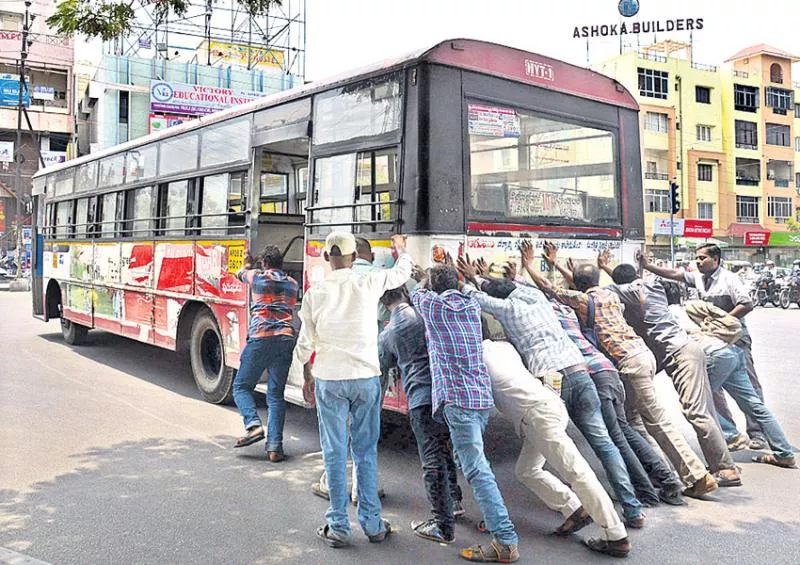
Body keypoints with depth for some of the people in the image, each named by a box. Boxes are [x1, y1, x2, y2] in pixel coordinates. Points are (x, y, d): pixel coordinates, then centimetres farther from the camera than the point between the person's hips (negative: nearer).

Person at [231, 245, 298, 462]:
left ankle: (253, 424, -12)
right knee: (276, 394, 6)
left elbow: (241, 274, 29)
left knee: (241, 386, 11)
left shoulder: (257, 276, 6)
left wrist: (248, 263, 54)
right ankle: (274, 446, -2)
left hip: (261, 338, -3)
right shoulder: (292, 284, 17)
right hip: (286, 340, 4)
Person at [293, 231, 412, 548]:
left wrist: (307, 378, 16)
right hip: (366, 379, 1)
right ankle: (372, 523, 18)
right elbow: (403, 272, 14)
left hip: (329, 380, 0)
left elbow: (305, 343, 1)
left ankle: (338, 527, 12)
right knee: (366, 451, 11)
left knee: (335, 453, 7)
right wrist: (400, 249, 35)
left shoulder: (314, 294, -4)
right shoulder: (369, 285, -5)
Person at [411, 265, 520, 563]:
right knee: (471, 459, 22)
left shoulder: (431, 303, 1)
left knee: (477, 469, -9)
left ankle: (506, 541, -12)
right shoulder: (472, 305, 12)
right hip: (483, 395, 7)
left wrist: (428, 282, 42)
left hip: (457, 397, -7)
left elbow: (417, 293, 24)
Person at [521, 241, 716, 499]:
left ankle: (699, 477, -2)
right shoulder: (609, 294, 21)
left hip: (629, 361, -8)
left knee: (658, 422, -4)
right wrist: (555, 264, 44)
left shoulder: (581, 299, 0)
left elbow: (547, 287, 5)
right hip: (643, 352, 8)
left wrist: (528, 264, 18)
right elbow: (585, 286, 38)